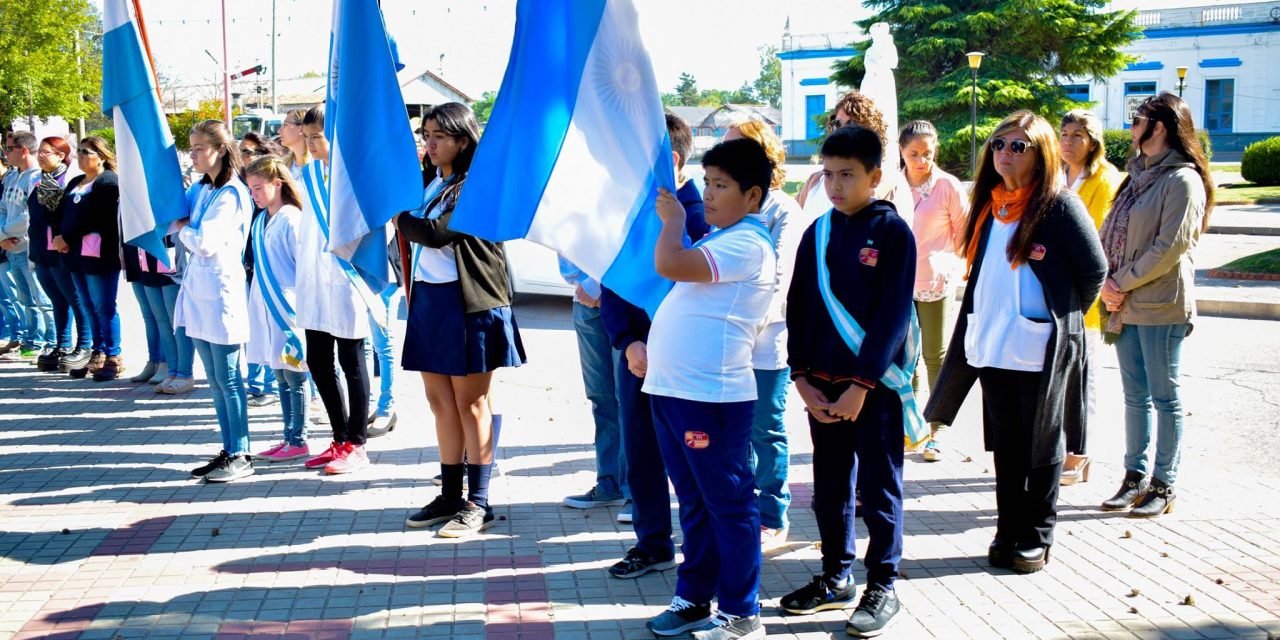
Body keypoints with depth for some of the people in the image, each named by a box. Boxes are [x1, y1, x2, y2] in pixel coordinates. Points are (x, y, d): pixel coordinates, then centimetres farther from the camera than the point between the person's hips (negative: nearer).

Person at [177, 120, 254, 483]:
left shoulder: (232, 194, -13)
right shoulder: (199, 190, 13)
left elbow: (204, 242, -20)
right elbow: (172, 216, 16)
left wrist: (182, 228, -4)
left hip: (221, 291, -8)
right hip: (198, 289, 9)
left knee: (228, 378, -3)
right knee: (214, 380, 12)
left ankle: (241, 457, 3)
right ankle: (229, 450, 19)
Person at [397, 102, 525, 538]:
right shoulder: (428, 181, 15)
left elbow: (437, 233, -18)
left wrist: (401, 220, -4)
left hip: (469, 302, -7)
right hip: (427, 298, 7)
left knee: (470, 403, -1)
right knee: (440, 400, 11)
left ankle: (478, 504, 6)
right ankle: (450, 496, 21)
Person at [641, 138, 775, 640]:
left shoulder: (747, 244, -14)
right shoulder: (718, 241, 18)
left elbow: (669, 264, -25)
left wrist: (672, 219, -8)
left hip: (712, 397, -10)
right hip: (672, 389, 10)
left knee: (728, 504, 0)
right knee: (694, 503, 17)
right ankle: (694, 599, 28)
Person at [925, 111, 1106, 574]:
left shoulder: (1059, 205, -9)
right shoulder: (990, 206, 10)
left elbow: (1094, 270, -7)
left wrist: (1064, 319, 1)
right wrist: (982, 327, 12)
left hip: (1042, 349, -6)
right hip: (993, 345, 6)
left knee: (1042, 446, 6)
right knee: (1005, 445, 12)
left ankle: (1037, 537, 16)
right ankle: (1009, 532, 22)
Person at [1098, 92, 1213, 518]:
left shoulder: (1182, 179, -10)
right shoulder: (1138, 175, 15)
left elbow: (1170, 247, -17)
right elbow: (1110, 231, 12)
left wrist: (1123, 283, -13)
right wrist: (1105, 281, -3)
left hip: (1161, 306, -8)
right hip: (1125, 306, 8)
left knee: (1164, 397, 1)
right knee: (1135, 396, 12)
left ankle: (1164, 485, 9)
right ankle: (1136, 476, 20)